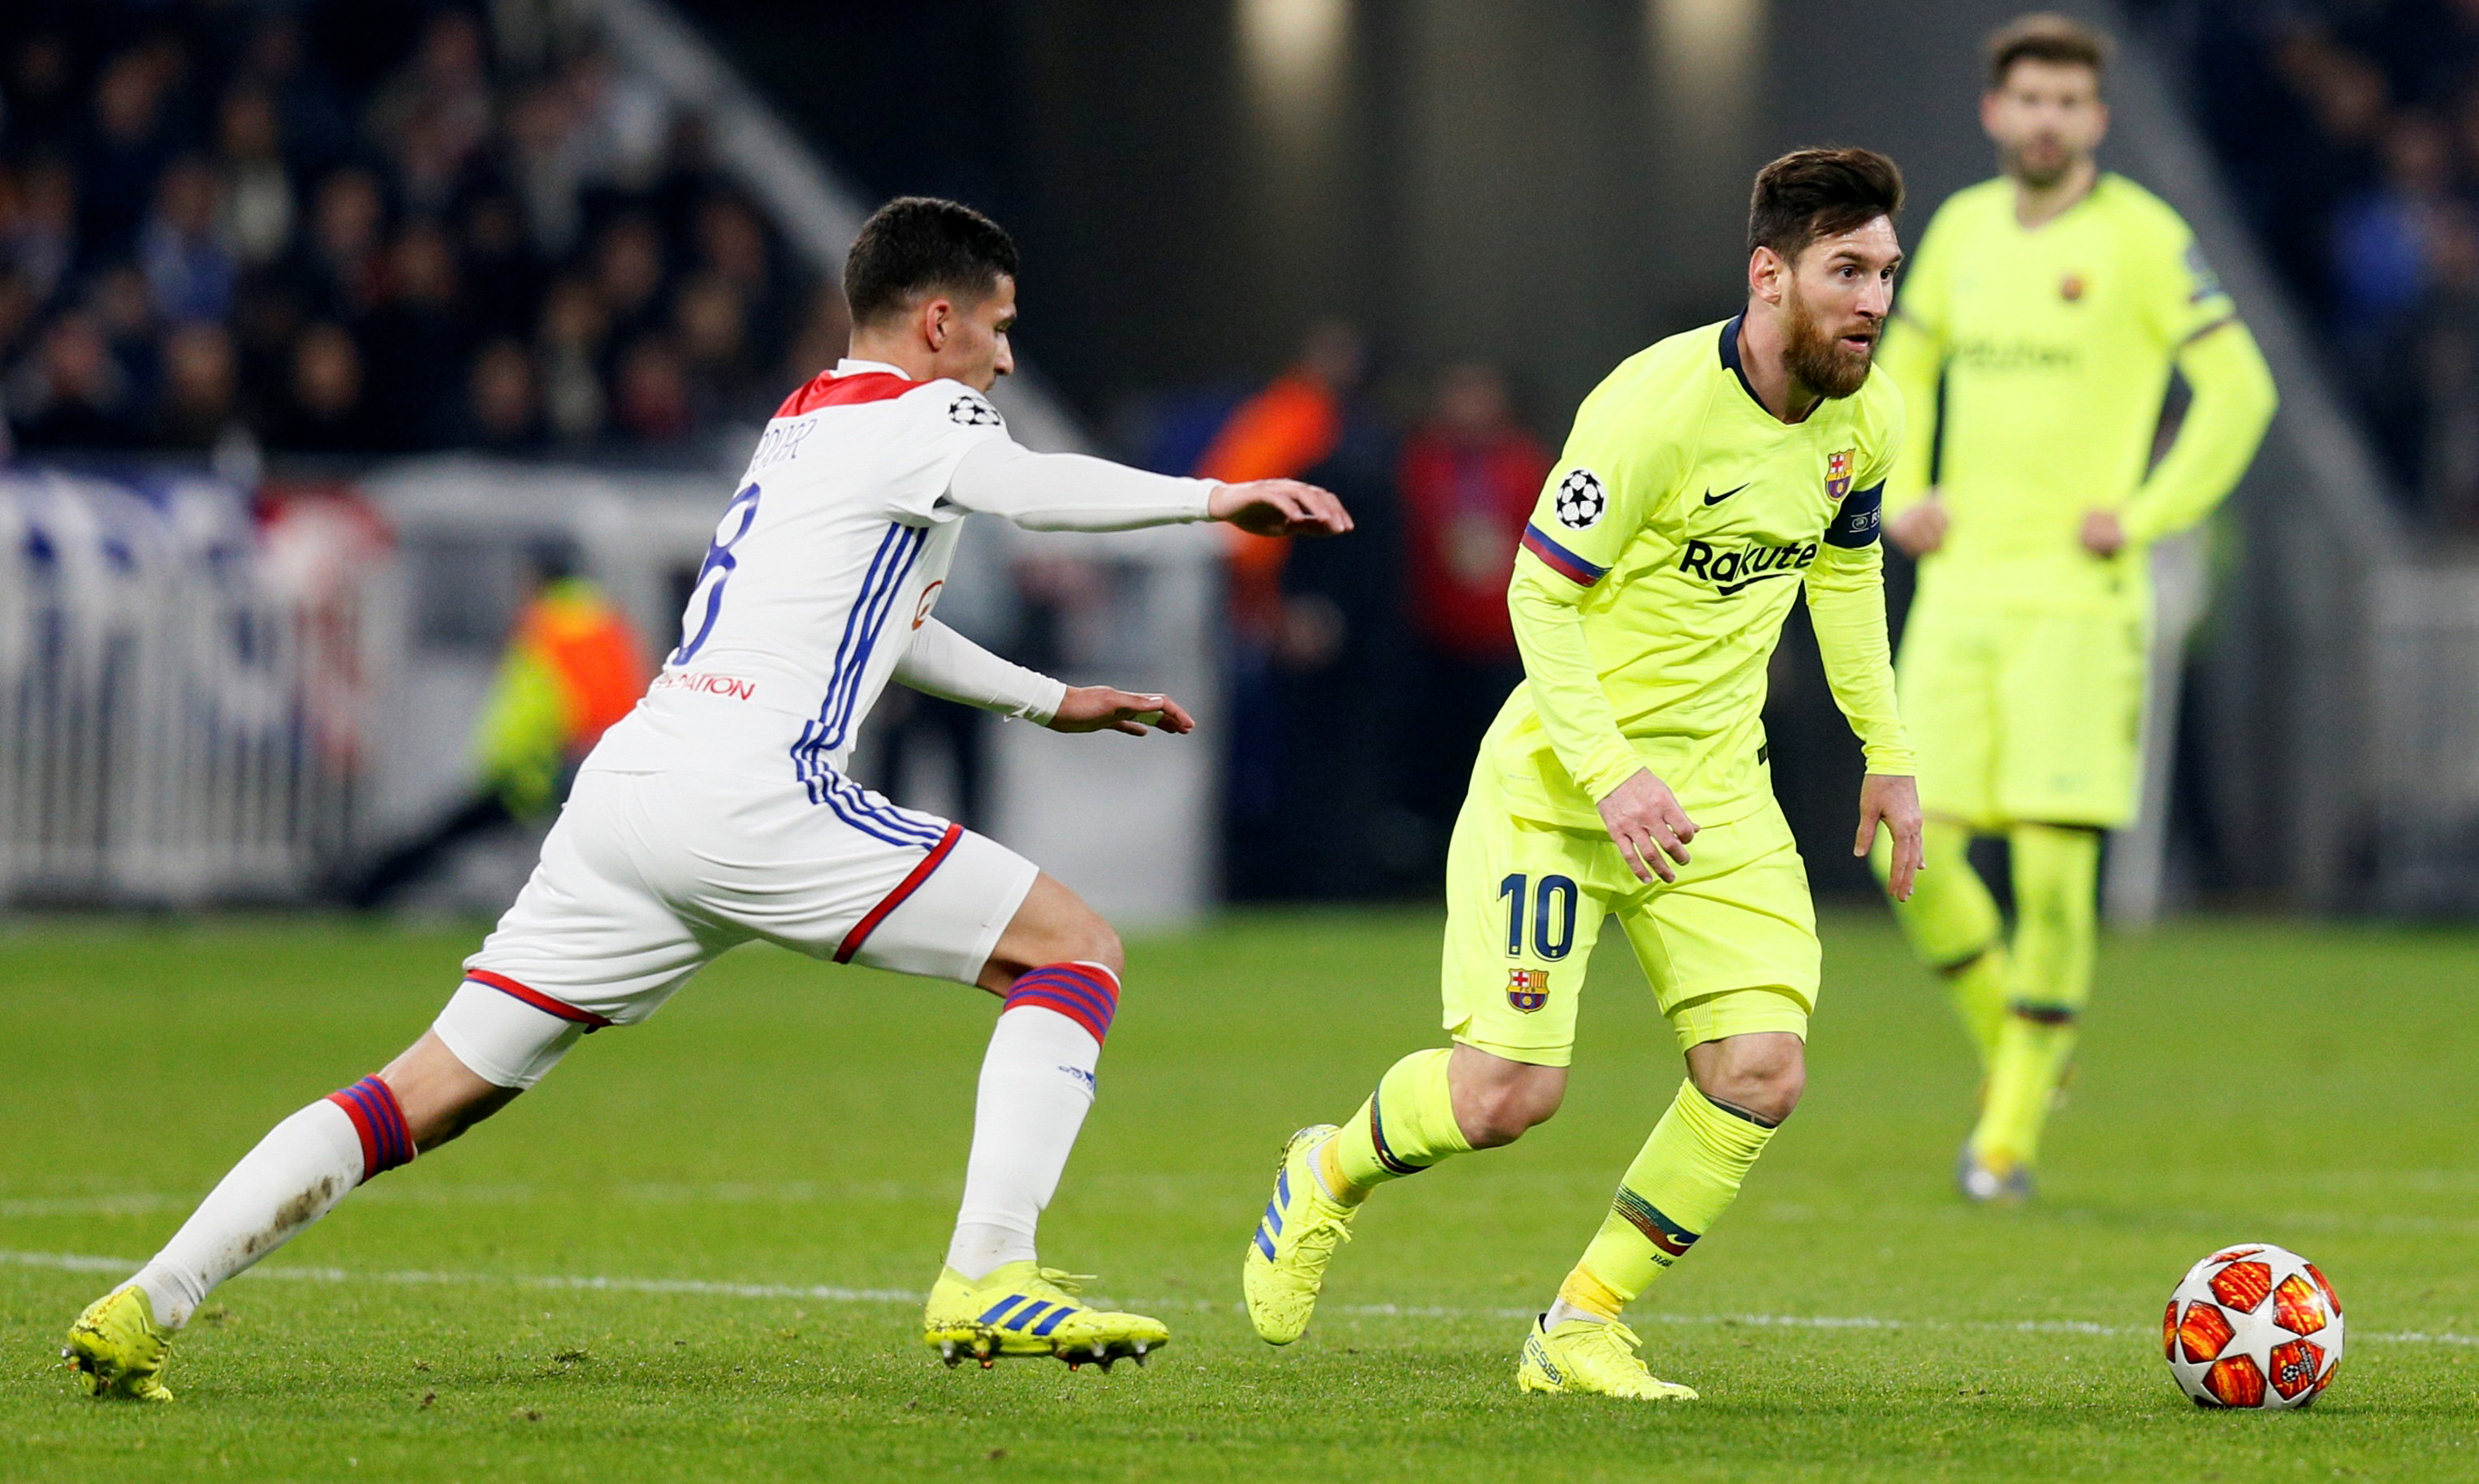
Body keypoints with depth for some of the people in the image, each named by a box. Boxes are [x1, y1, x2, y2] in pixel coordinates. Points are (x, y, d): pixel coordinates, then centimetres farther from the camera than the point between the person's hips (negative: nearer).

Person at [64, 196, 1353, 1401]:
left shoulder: (803, 420, 29)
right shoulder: (919, 419, 2)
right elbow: (1032, 491, -21)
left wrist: (1046, 700, 45)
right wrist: (1211, 498, -16)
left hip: (625, 792, 8)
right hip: (750, 798, -8)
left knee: (428, 1093, 7)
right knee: (1075, 949, 0)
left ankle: (144, 1304, -3)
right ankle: (984, 1280, -12)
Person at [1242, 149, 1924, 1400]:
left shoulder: (1865, 417, -1)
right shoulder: (1657, 406, -23)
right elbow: (1538, 593, -19)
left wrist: (1885, 753, 18)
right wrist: (1612, 776, -28)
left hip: (1717, 783, 6)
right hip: (1559, 777, -6)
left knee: (1762, 1071, -11)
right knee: (1508, 1091, -12)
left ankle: (1581, 1328, 6)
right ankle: (1330, 1176, 22)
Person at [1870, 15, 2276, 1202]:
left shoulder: (2142, 237, -5)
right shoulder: (1961, 229, 12)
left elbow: (2239, 388, -6)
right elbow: (1904, 369, 26)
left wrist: (2144, 517, -10)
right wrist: (1900, 498, 11)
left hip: (2076, 599, -5)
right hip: (1957, 591, 5)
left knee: (2053, 863, -8)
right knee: (1916, 849, -3)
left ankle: (2012, 1134, 2)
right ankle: (2011, 1049, 21)